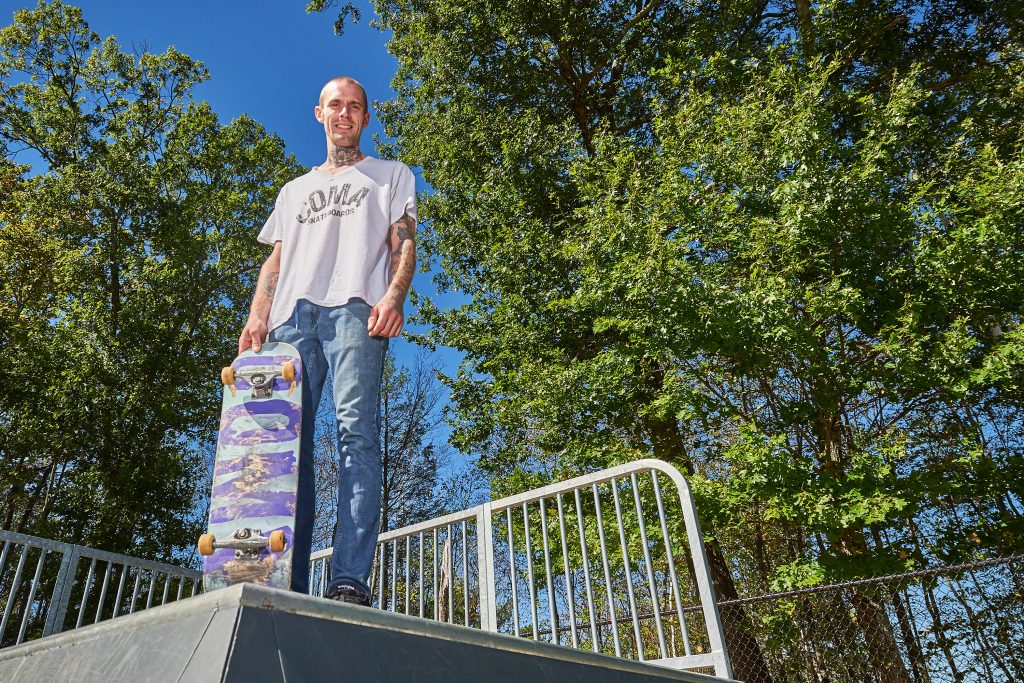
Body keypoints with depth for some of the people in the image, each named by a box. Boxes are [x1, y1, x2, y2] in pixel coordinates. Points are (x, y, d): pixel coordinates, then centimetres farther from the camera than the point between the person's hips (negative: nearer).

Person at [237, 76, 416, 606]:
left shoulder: (391, 175, 25)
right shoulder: (295, 189, 36)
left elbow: (404, 244, 9)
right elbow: (275, 261, 25)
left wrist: (394, 296, -11)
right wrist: (257, 318, 7)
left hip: (355, 307, -4)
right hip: (293, 314, 4)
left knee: (356, 432, -19)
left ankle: (350, 581, -25)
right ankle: (285, 584, -11)